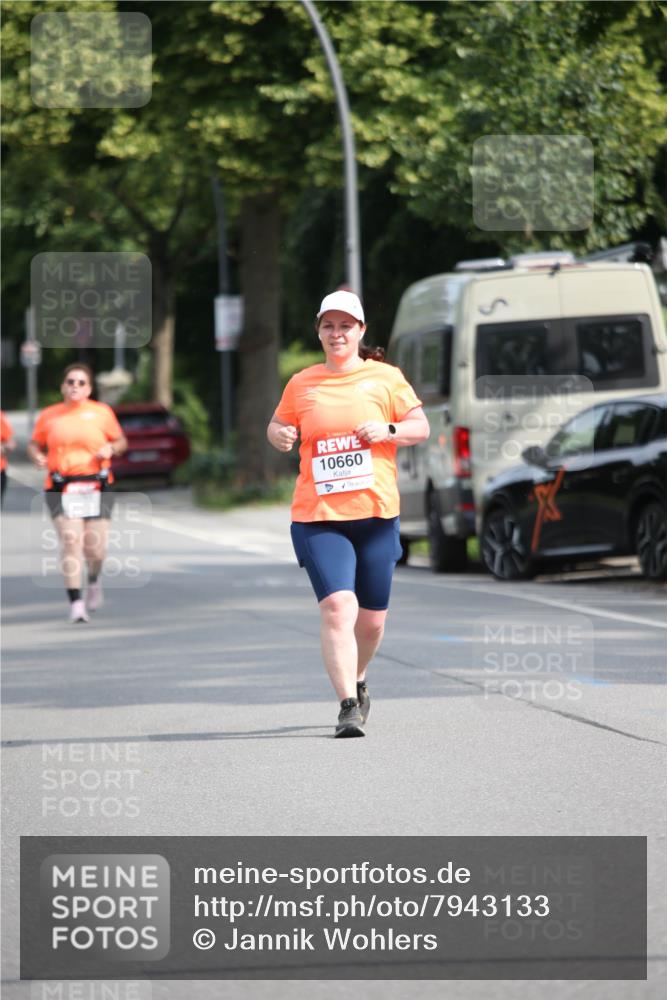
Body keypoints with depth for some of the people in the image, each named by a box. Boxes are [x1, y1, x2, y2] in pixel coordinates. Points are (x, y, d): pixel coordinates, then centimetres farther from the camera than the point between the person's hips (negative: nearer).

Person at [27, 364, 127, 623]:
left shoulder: (102, 412, 7)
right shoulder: (48, 416, 8)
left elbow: (121, 441, 16)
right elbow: (35, 444, 18)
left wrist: (110, 448, -6)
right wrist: (37, 456, -4)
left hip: (96, 487, 1)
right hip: (61, 488, -1)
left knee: (95, 547, -1)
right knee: (70, 540, -16)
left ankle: (93, 580, 35)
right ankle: (76, 603, -14)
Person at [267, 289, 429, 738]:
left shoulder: (385, 377, 5)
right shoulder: (301, 384, 9)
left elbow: (421, 427, 6)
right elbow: (278, 425, 21)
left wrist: (388, 430, -13)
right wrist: (279, 434, -2)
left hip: (376, 514, 1)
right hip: (317, 516, -1)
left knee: (372, 617, 9)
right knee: (337, 607, -19)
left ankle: (357, 680, 39)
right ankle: (348, 707, -19)